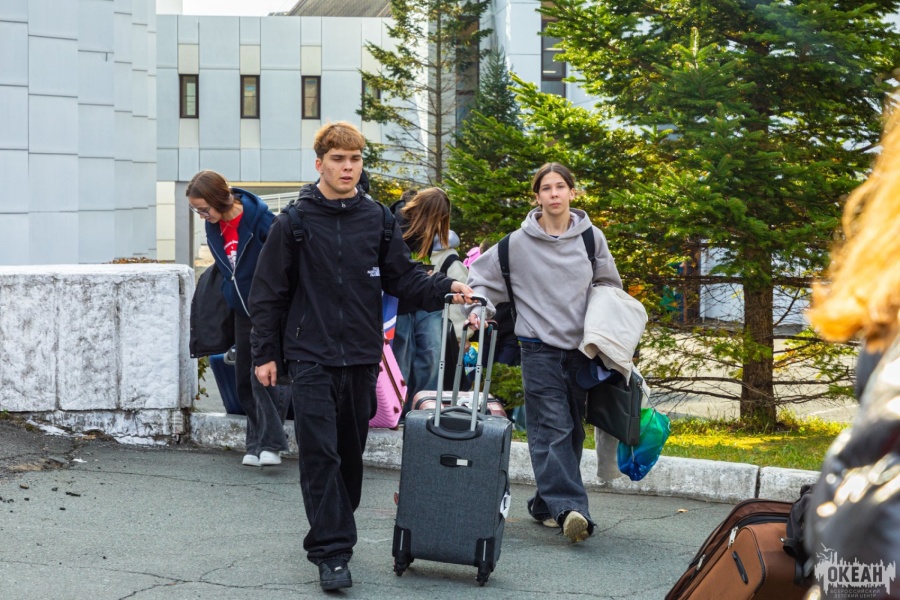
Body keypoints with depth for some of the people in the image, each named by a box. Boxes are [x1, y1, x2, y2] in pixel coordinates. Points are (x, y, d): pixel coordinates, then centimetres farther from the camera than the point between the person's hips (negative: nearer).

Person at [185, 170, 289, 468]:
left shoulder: (259, 219, -21)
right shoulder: (214, 226, 0)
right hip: (242, 310, 7)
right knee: (244, 381, 8)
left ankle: (271, 444, -13)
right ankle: (255, 443, 16)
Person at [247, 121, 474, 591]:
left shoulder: (378, 220, 7)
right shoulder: (293, 223, -1)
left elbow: (403, 279, 9)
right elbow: (269, 292, 2)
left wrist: (447, 288, -8)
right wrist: (265, 353, -1)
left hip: (362, 357, 3)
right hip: (311, 358, -3)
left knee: (350, 454, 12)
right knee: (320, 455, -9)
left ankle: (334, 531, 29)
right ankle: (331, 552, -9)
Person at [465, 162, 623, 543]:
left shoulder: (592, 238, 6)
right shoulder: (518, 243, -1)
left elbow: (609, 283, 20)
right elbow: (483, 277, 9)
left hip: (579, 347, 4)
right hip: (540, 346, -4)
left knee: (572, 430, 6)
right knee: (552, 429, -14)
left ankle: (546, 503, 17)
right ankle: (568, 506, -21)